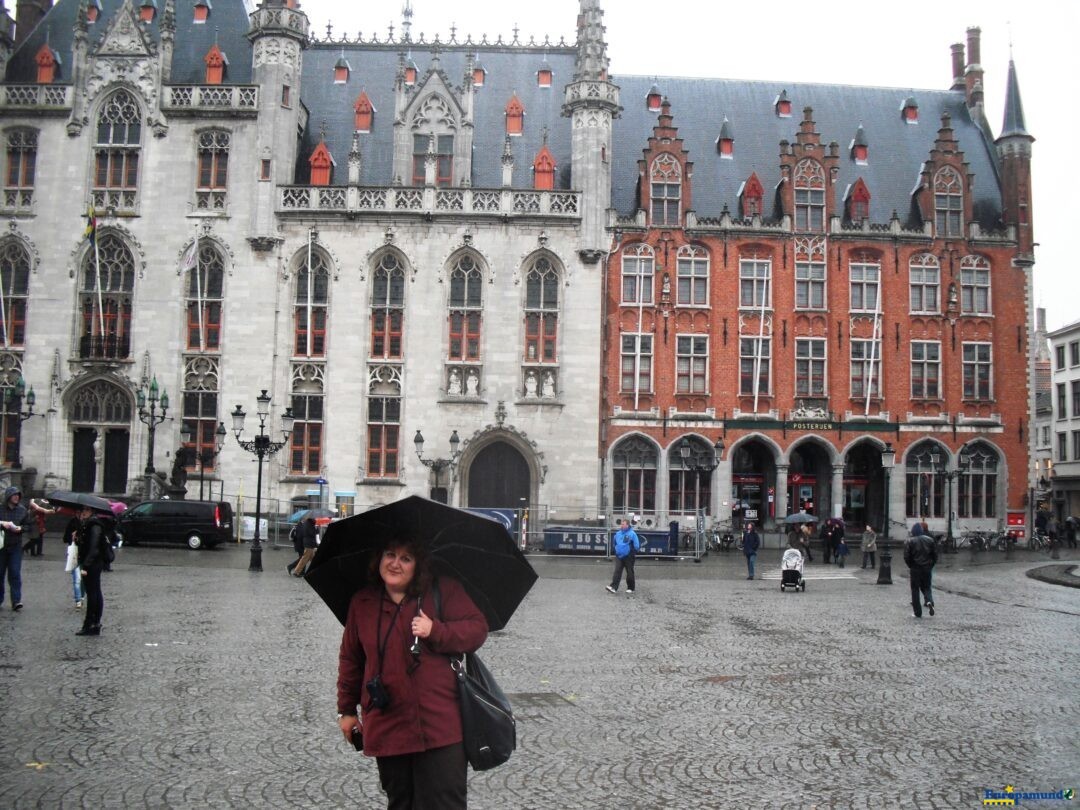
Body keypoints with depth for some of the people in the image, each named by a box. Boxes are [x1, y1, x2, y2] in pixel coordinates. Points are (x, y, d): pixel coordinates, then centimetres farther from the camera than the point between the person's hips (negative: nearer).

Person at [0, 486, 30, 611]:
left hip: (16, 546, 1)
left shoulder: (22, 510, 4)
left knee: (15, 573, -4)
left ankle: (16, 601, -5)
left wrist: (20, 528, -9)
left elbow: (28, 525, 10)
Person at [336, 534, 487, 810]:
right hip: (387, 726, 3)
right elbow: (350, 659, 15)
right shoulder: (362, 602, 9)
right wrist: (347, 709, 18)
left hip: (438, 724, -3)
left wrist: (436, 631, -18)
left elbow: (478, 628, -3)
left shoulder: (442, 590, 0)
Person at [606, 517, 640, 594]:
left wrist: (634, 553, -5)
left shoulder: (632, 534, -10)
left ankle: (630, 588, 18)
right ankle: (614, 587, -13)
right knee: (617, 571, -6)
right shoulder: (618, 534, 8)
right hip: (619, 556, 5)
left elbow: (636, 546, -7)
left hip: (628, 557, -4)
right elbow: (615, 544, 23)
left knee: (630, 572, 6)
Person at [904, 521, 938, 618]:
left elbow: (906, 556, -11)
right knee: (926, 587, 16)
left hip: (915, 569, -3)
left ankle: (917, 613, 5)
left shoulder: (909, 541, -6)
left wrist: (910, 566, 4)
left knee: (915, 590, 5)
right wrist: (931, 565, 12)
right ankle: (929, 601, -14)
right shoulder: (929, 540, 4)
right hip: (927, 568, 3)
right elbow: (935, 554, 4)